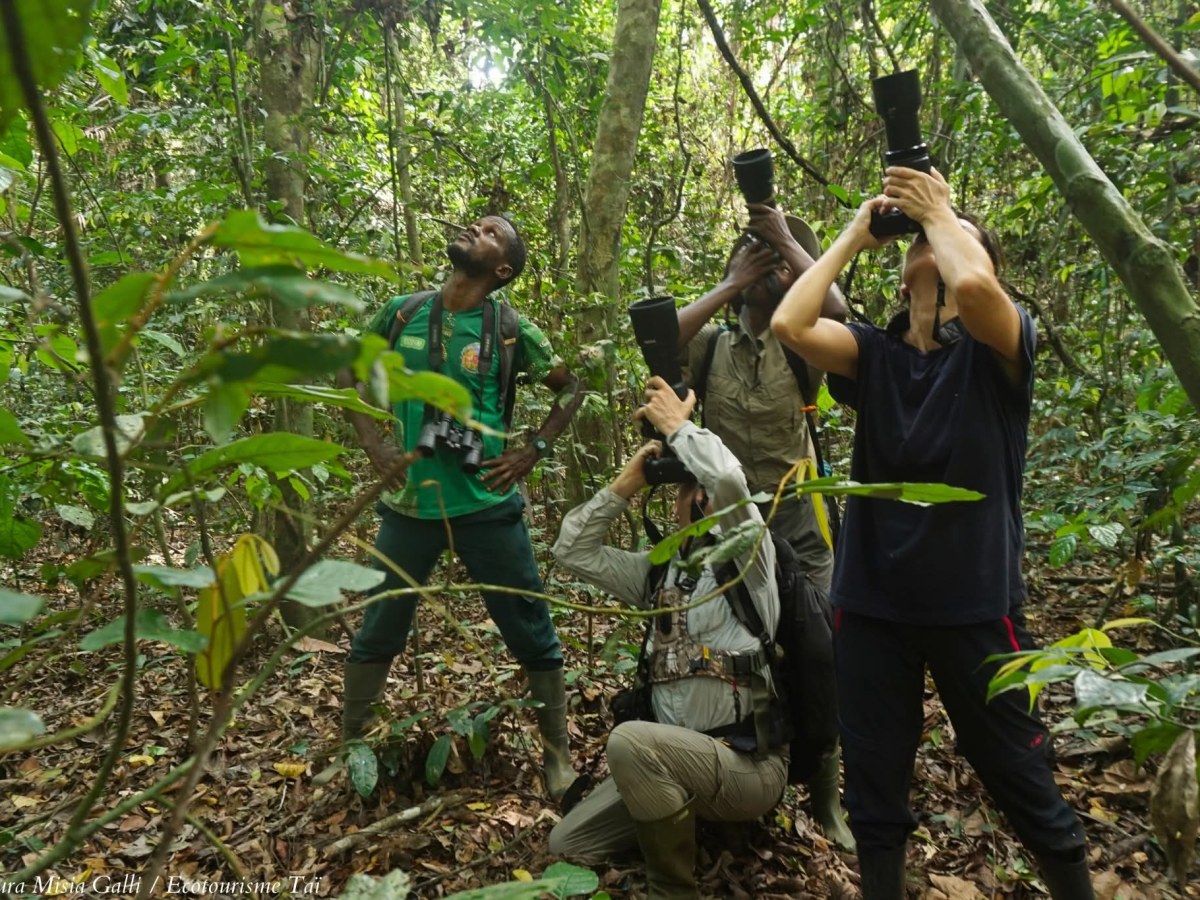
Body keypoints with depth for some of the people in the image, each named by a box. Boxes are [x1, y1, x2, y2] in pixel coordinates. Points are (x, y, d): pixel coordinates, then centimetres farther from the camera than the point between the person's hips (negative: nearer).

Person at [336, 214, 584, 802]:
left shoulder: (511, 329, -5)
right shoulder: (402, 313, 2)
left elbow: (570, 388, 6)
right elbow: (351, 375, 15)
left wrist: (533, 451, -4)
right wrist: (373, 444, 2)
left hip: (486, 505, -2)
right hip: (410, 503, 2)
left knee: (532, 635, 6)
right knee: (376, 633, 14)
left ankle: (557, 752, 25)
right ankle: (346, 745, 35)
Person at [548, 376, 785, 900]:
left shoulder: (745, 557, -7)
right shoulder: (660, 569, 13)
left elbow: (728, 479, -28)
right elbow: (572, 551, 11)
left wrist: (675, 422, -13)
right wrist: (626, 483, 4)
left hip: (748, 766, -7)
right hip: (680, 759, 7)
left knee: (630, 742, -33)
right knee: (566, 846, 0)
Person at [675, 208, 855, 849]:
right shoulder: (712, 345, 2)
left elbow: (836, 312, -23)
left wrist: (787, 237, -15)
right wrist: (728, 285, -12)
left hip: (798, 526, -1)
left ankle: (825, 802, 26)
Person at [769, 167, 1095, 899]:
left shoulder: (999, 347, -5)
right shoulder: (873, 352, 4)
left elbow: (973, 286, -28)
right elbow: (790, 324, -14)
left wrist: (938, 209, -10)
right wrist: (855, 236, -2)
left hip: (975, 604, -2)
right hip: (871, 602, 3)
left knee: (1025, 787, 13)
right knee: (873, 789, 15)